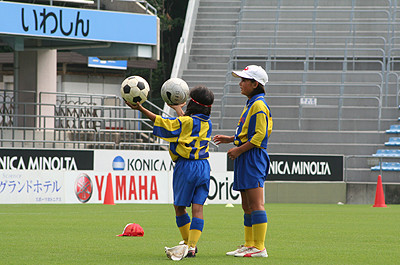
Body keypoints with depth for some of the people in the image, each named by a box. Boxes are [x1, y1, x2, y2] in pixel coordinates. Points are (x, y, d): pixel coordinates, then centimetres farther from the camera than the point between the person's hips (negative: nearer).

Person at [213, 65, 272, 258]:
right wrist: (230, 139, 21)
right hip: (245, 161, 11)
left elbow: (259, 136, -18)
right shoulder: (251, 104, 19)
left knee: (255, 204, -11)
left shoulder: (259, 106, -13)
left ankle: (259, 248, -12)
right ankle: (249, 245, 17)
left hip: (253, 158, -11)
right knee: (247, 206, 13)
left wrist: (239, 150, -16)